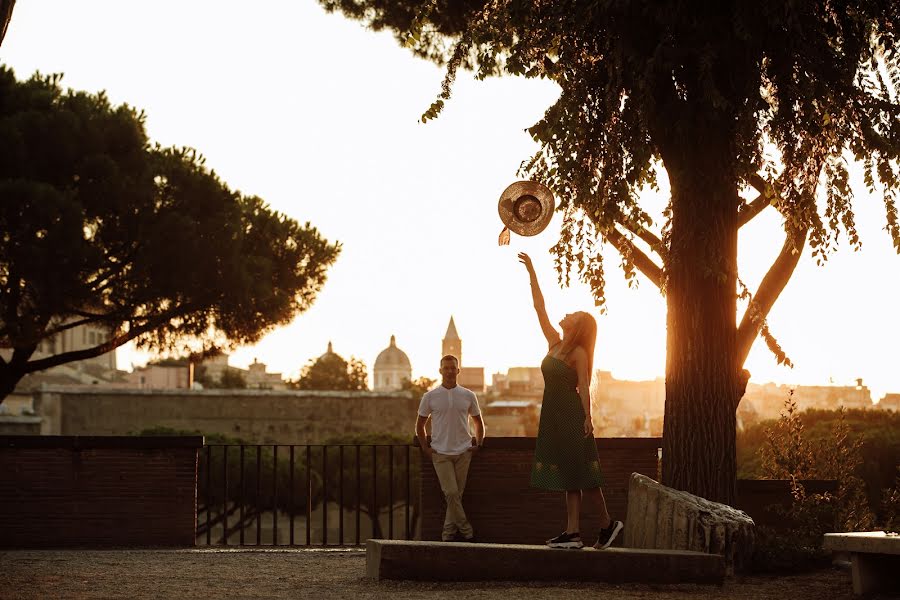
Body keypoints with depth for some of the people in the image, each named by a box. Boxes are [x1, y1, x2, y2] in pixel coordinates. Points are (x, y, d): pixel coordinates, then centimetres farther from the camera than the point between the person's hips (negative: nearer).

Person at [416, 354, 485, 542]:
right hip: (440, 453, -2)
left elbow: (478, 422, 18)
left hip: (463, 451, 2)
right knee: (451, 493, -12)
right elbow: (420, 424, 11)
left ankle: (448, 534, 8)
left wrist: (478, 444, 8)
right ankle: (467, 532, -4)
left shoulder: (468, 396, 6)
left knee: (457, 494, 2)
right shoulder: (430, 397, 2)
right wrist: (425, 448, 3)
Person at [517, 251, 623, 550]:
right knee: (568, 478, 4)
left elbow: (584, 386, -14)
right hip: (554, 414, 8)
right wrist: (531, 273, 15)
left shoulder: (579, 352, -7)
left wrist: (587, 417, -24)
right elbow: (540, 308, 15)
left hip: (572, 415, -8)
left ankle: (607, 523, 6)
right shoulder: (555, 343, 12)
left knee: (580, 474, -5)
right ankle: (572, 533, 1)